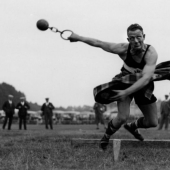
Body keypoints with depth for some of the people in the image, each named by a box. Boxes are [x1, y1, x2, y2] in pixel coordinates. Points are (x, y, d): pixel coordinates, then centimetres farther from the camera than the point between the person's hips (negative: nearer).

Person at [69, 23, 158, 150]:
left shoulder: (151, 53, -34)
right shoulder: (123, 49, -28)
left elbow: (146, 78, -45)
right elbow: (98, 43, -13)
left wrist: (126, 92, -56)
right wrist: (78, 37, -6)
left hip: (144, 86, 1)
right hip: (125, 81, -1)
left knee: (153, 123, 7)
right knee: (122, 117, -22)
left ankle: (132, 127, 40)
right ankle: (107, 136, 9)